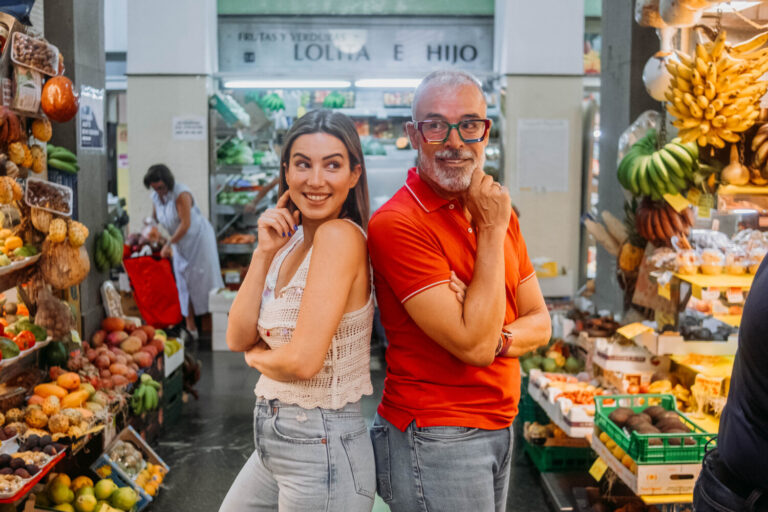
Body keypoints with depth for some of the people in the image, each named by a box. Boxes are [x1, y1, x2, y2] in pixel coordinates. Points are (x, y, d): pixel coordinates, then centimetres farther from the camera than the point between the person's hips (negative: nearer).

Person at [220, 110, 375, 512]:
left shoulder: (340, 235, -20)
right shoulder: (291, 241, 6)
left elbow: (304, 361, -26)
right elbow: (237, 339, 0)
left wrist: (256, 356, -5)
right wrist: (264, 252, -9)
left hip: (321, 448, -8)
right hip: (274, 440, 8)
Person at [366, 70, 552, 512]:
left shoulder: (496, 210, 7)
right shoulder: (399, 223, -19)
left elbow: (539, 322, 8)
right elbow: (474, 345, -23)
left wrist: (497, 339, -15)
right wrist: (492, 231, -18)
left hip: (499, 427, 7)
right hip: (436, 439, -7)